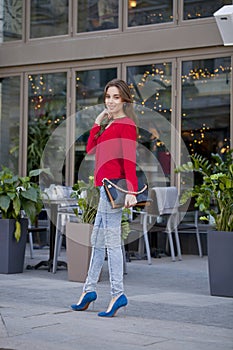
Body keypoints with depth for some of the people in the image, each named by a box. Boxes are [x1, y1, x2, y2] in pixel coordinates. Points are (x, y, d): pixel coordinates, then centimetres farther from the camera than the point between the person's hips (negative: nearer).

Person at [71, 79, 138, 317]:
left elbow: (129, 159, -18)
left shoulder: (126, 124, -9)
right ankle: (89, 289, 26)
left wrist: (131, 191, -26)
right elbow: (90, 149, 16)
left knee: (112, 241, -9)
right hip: (106, 187, 10)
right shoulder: (109, 124, 19)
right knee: (97, 239, 16)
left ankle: (117, 294, -5)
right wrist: (98, 122, 9)